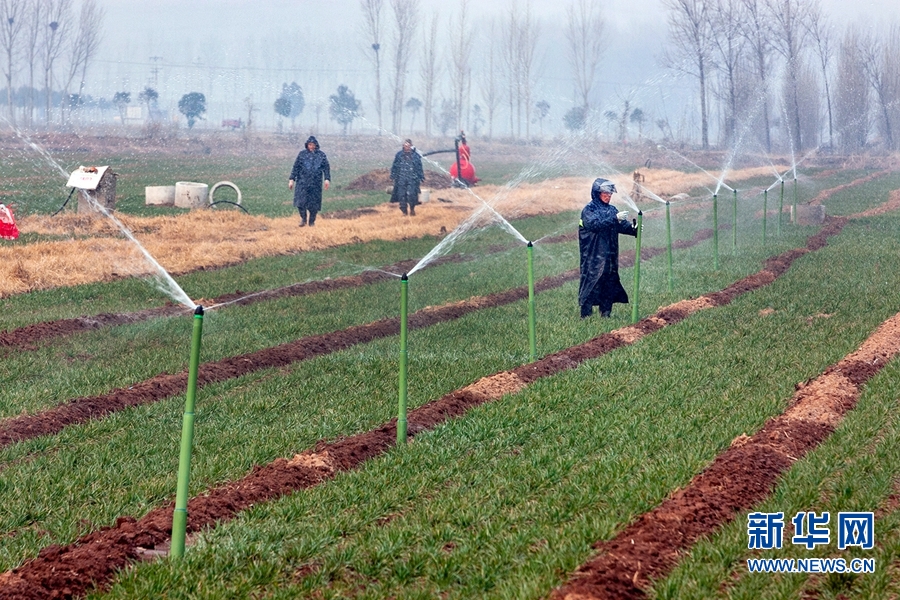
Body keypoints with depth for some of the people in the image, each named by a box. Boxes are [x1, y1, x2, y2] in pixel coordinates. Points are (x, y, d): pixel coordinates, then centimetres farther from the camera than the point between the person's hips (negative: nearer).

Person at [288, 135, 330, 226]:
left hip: (316, 183, 0)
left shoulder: (321, 155, 7)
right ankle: (303, 218, 9)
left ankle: (312, 221, 16)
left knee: (314, 203, 1)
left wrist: (327, 179, -7)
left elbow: (326, 168, 6)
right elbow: (296, 167, 6)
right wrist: (292, 179, 1)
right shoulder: (302, 154, 7)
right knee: (300, 202, -11)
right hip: (303, 182, 0)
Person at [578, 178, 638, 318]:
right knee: (591, 282, -7)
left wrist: (634, 229, -17)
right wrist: (615, 218, -29)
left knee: (610, 282, 8)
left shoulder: (612, 209, 13)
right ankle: (586, 315, -3)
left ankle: (606, 314, 16)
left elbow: (622, 225, 4)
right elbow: (595, 224, -23)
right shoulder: (589, 209, -6)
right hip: (593, 257, -7)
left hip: (610, 256, 7)